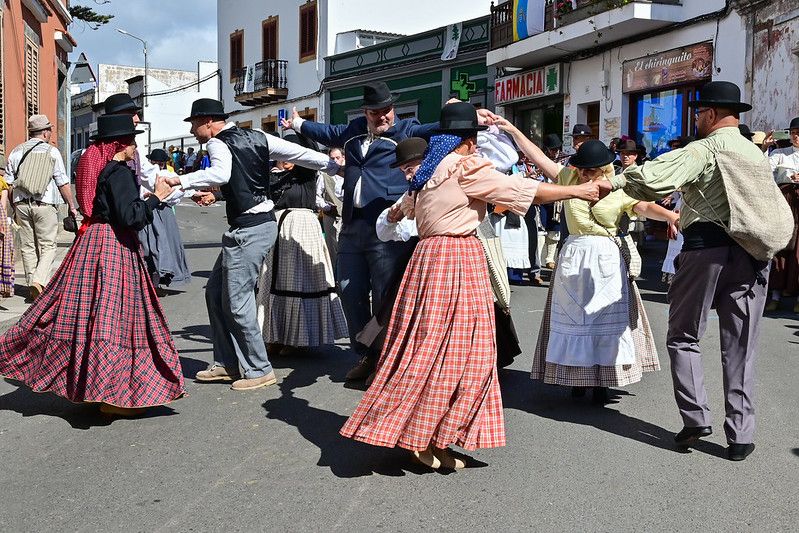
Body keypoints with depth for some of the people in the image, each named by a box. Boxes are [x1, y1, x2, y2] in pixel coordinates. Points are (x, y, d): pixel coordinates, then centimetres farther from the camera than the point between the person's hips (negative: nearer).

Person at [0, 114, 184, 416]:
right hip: (114, 247, -9)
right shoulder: (119, 173, -15)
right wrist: (156, 197, -12)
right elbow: (130, 217, -22)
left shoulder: (99, 168, 12)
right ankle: (111, 394, 0)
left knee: (82, 310, 12)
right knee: (112, 315, -5)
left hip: (92, 242, 9)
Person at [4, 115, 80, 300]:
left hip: (21, 203, 4)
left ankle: (32, 287, 14)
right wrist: (71, 205, 5)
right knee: (48, 246, 0)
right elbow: (63, 183, -3)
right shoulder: (52, 151, -1)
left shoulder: (16, 152, 10)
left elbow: (9, 184, 10)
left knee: (27, 246, 10)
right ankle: (39, 281, -18)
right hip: (45, 204, -4)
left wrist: (15, 208, 18)